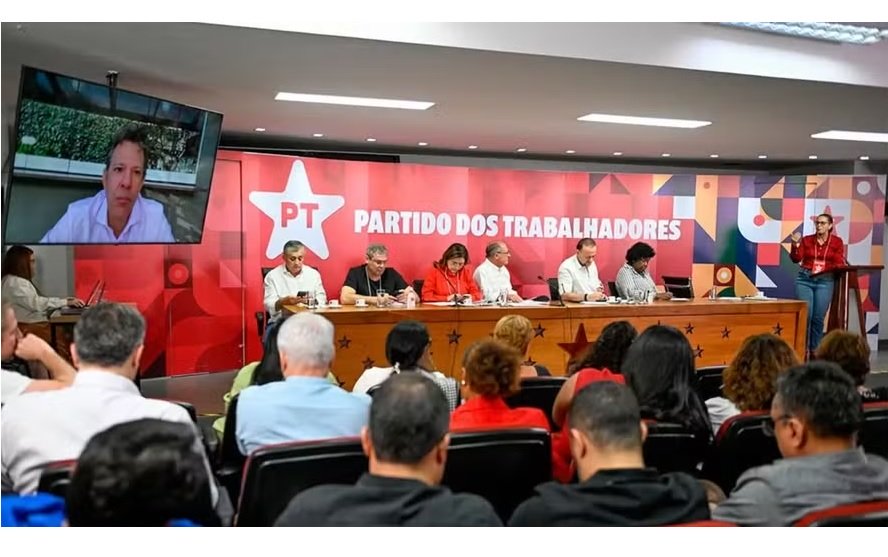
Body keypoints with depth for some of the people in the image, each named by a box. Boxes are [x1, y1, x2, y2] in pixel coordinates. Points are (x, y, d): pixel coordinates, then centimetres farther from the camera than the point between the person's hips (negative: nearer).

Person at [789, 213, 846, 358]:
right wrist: (795, 244, -18)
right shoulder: (807, 240, 5)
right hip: (805, 279, 0)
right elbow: (796, 258, -3)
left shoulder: (837, 242, 4)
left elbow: (839, 263, 0)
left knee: (818, 317, 0)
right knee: (805, 315, -6)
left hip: (825, 281, 0)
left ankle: (815, 349, 12)